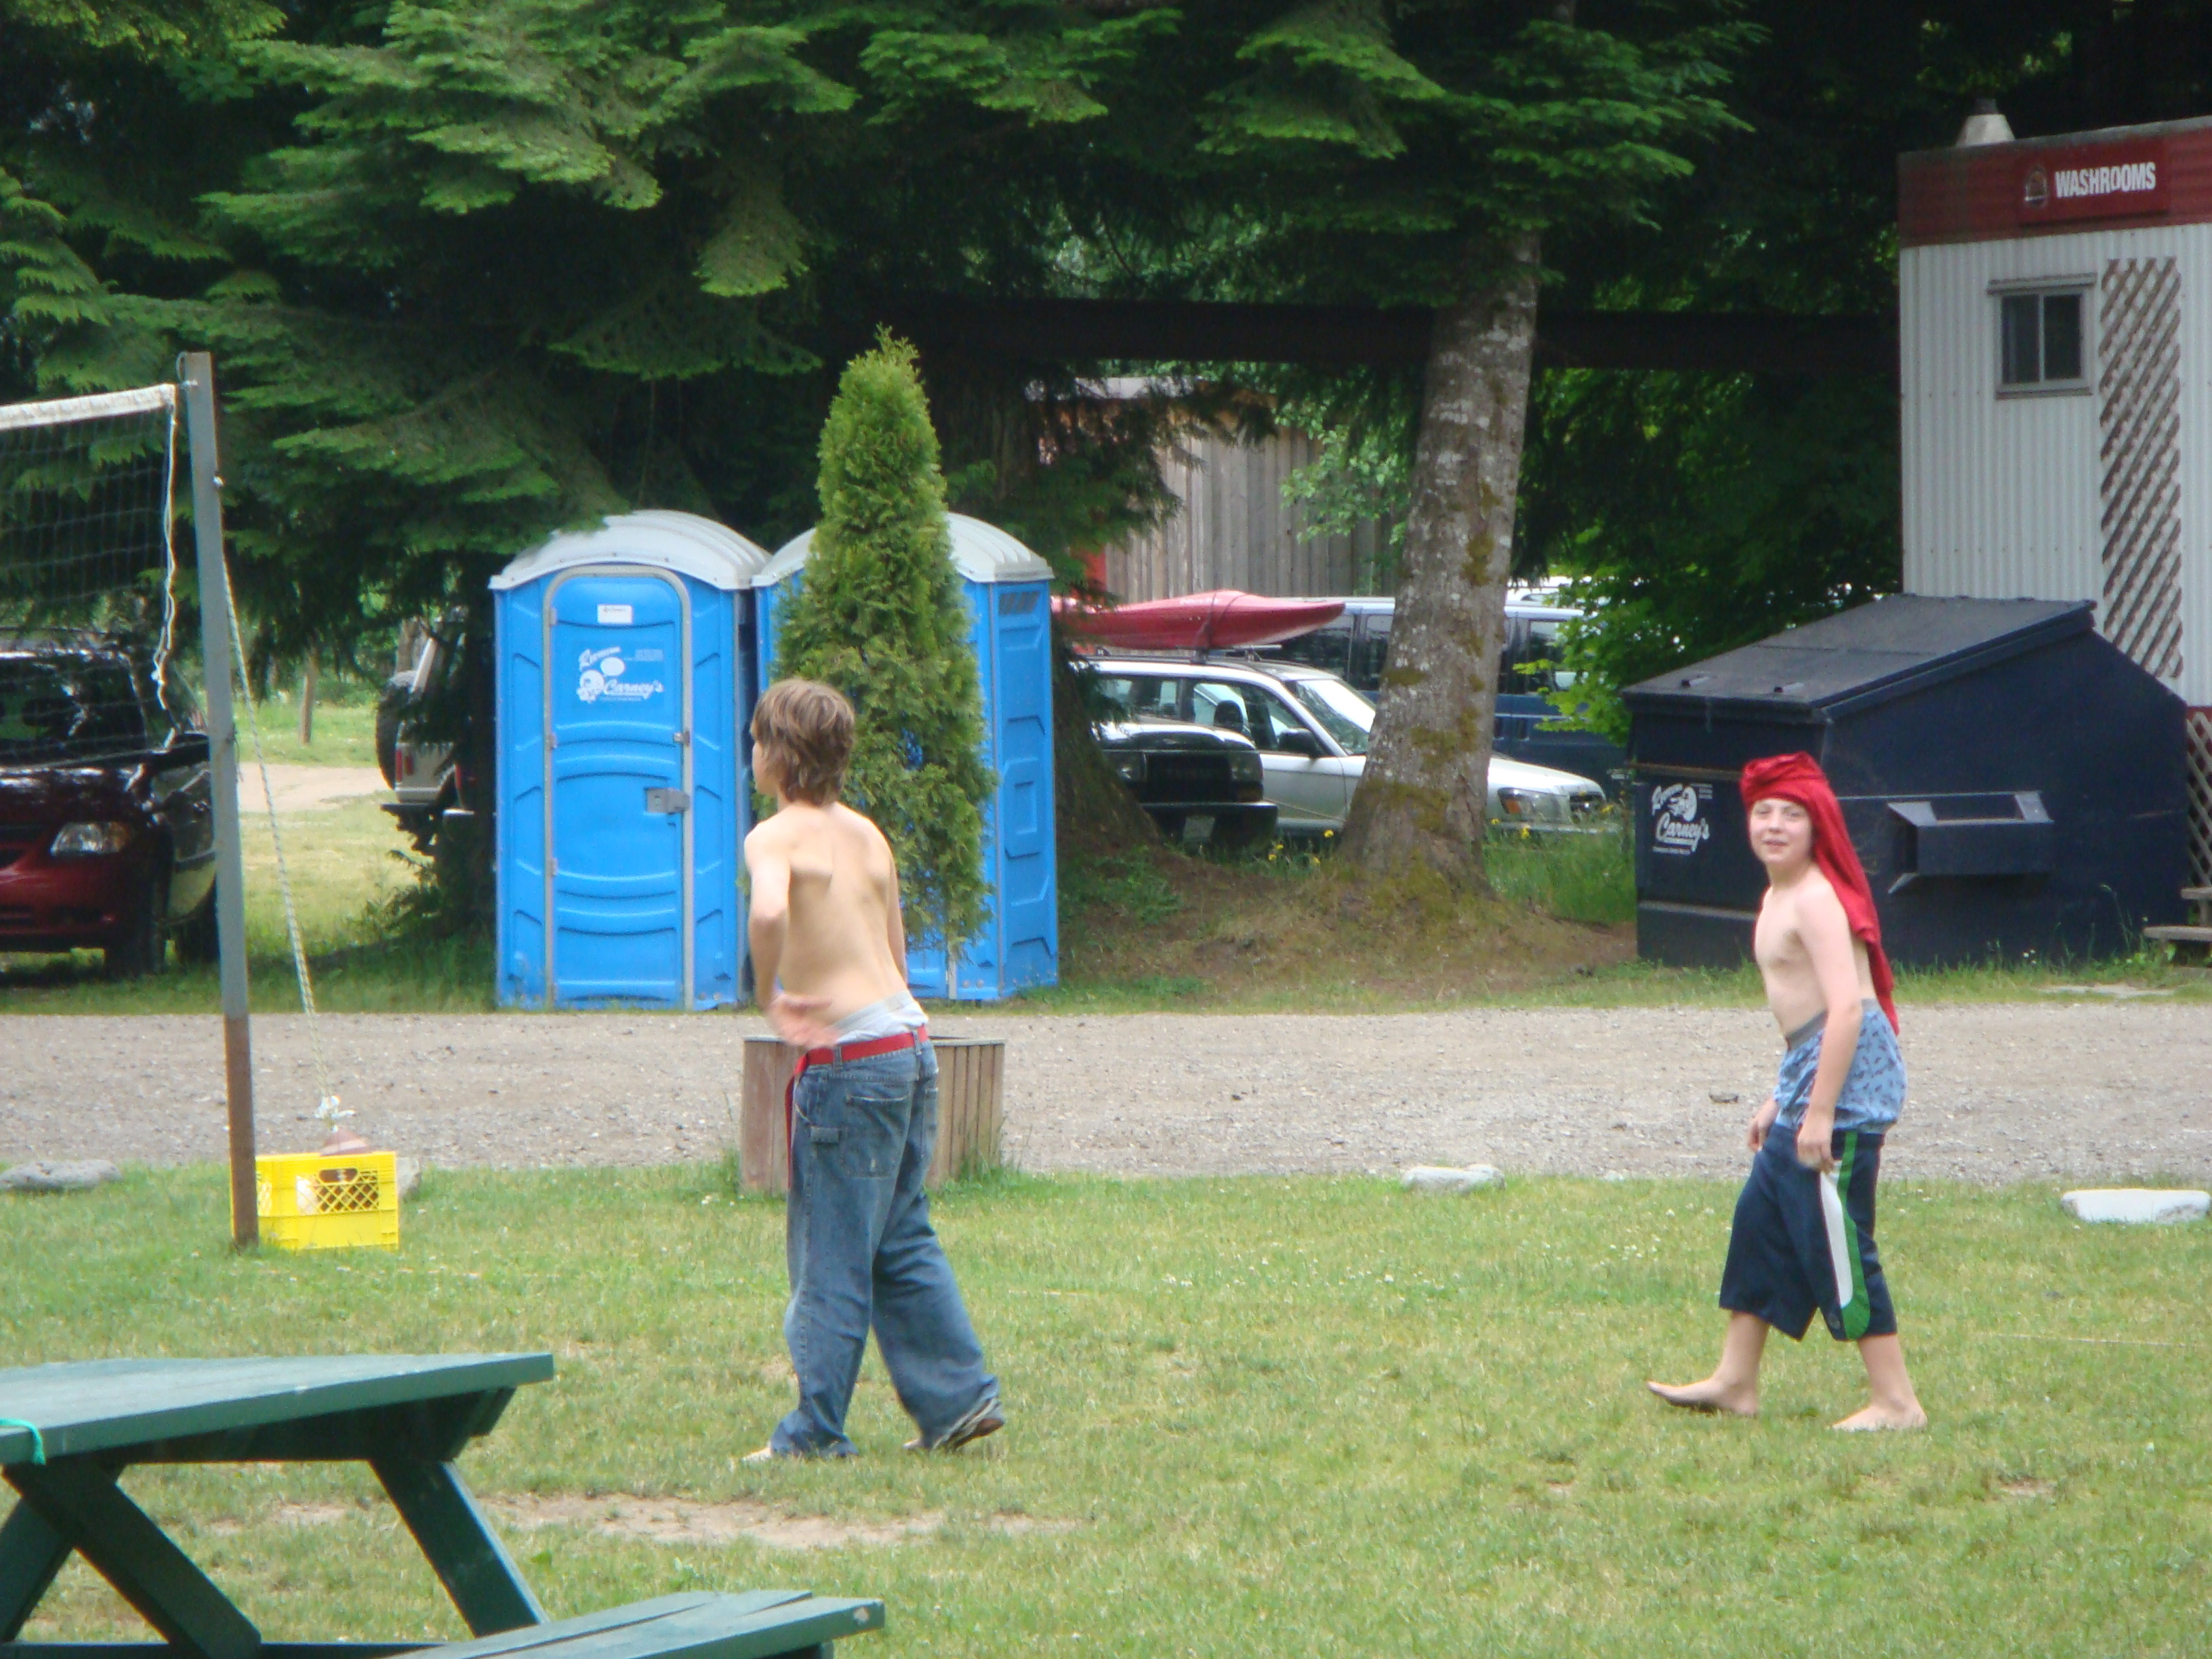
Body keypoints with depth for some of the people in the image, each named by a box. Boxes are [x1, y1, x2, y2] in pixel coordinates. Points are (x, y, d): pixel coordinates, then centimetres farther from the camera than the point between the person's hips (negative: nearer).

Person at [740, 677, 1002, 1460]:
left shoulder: (776, 837, -8)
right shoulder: (867, 834, 14)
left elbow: (769, 910, -31)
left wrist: (771, 998, -16)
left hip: (849, 1055, -7)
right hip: (910, 1037, 7)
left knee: (830, 1251, 0)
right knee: (902, 1240, 17)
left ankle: (815, 1431, 5)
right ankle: (959, 1397, 17)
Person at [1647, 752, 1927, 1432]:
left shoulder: (1816, 899, -16)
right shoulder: (1778, 896, 16)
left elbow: (1846, 1008, -23)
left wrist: (1820, 1112, -25)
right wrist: (1781, 1098, 27)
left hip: (1846, 1071, -11)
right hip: (1808, 1070, 11)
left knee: (1835, 1238, -8)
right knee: (1760, 1220, 16)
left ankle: (1896, 1402, -5)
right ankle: (1735, 1382, 26)